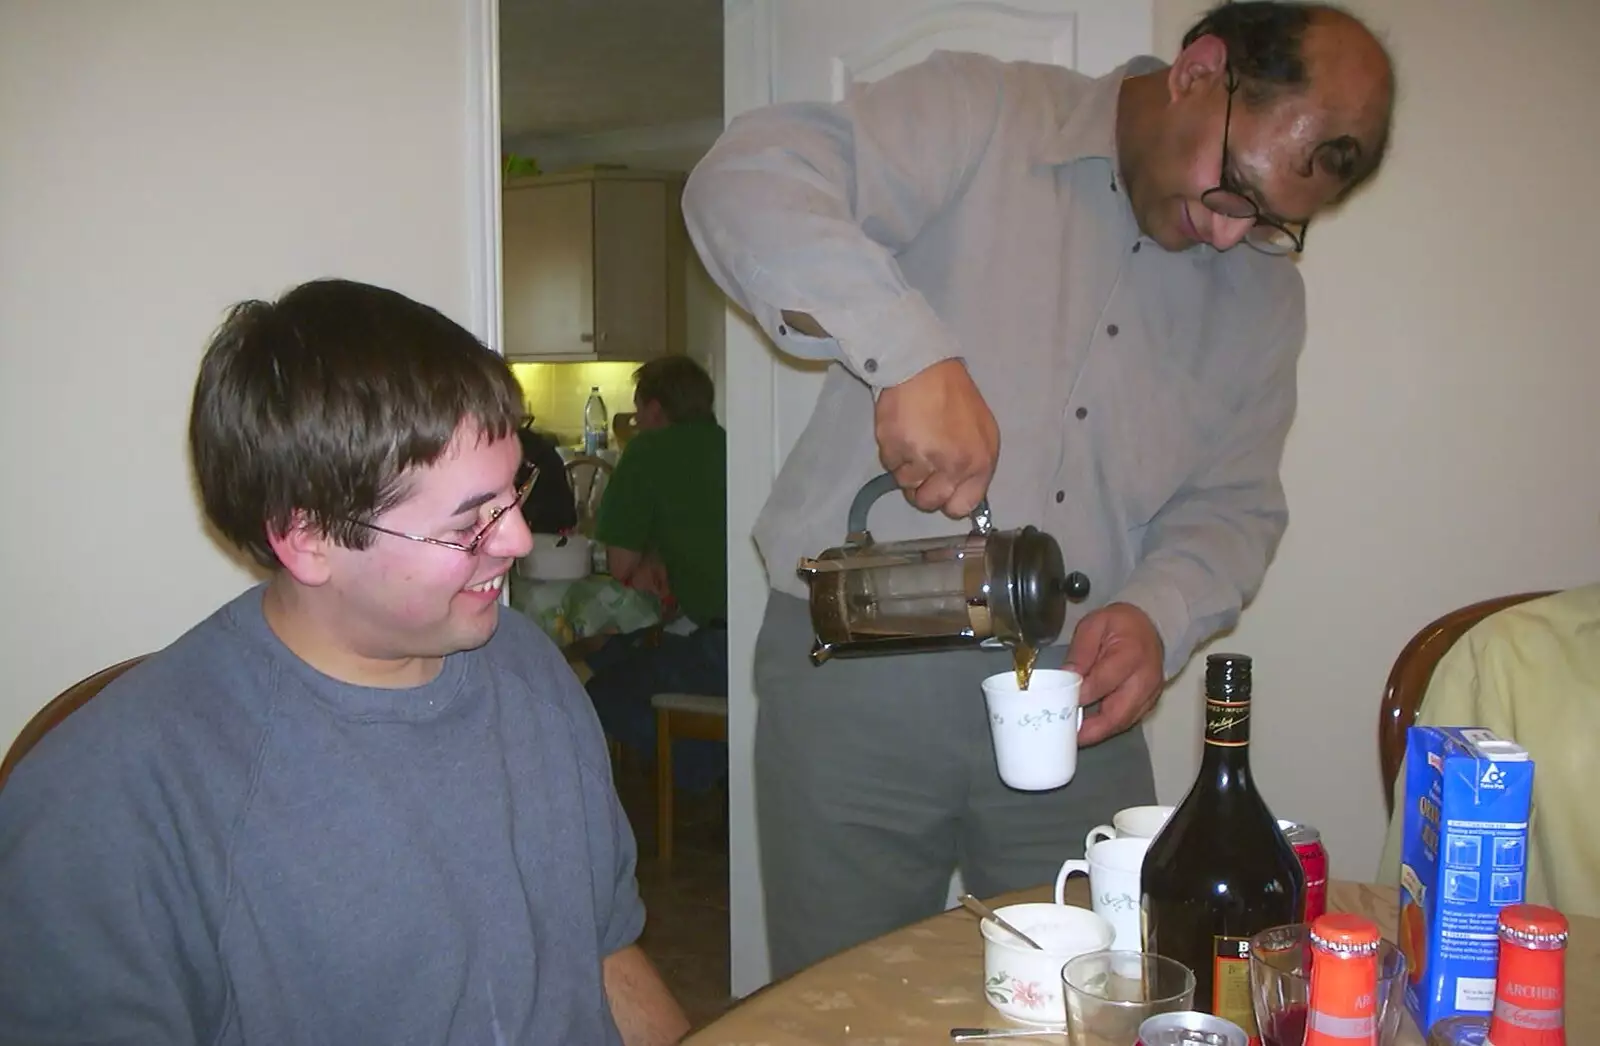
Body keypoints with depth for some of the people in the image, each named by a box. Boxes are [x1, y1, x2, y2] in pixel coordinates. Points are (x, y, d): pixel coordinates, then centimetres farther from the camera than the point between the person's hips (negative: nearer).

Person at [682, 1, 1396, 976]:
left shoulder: (1266, 291, 11)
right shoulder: (977, 118, -6)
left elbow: (1234, 503, 13)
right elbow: (747, 179, -19)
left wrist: (1160, 614, -8)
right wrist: (911, 351, -32)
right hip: (857, 679, -4)